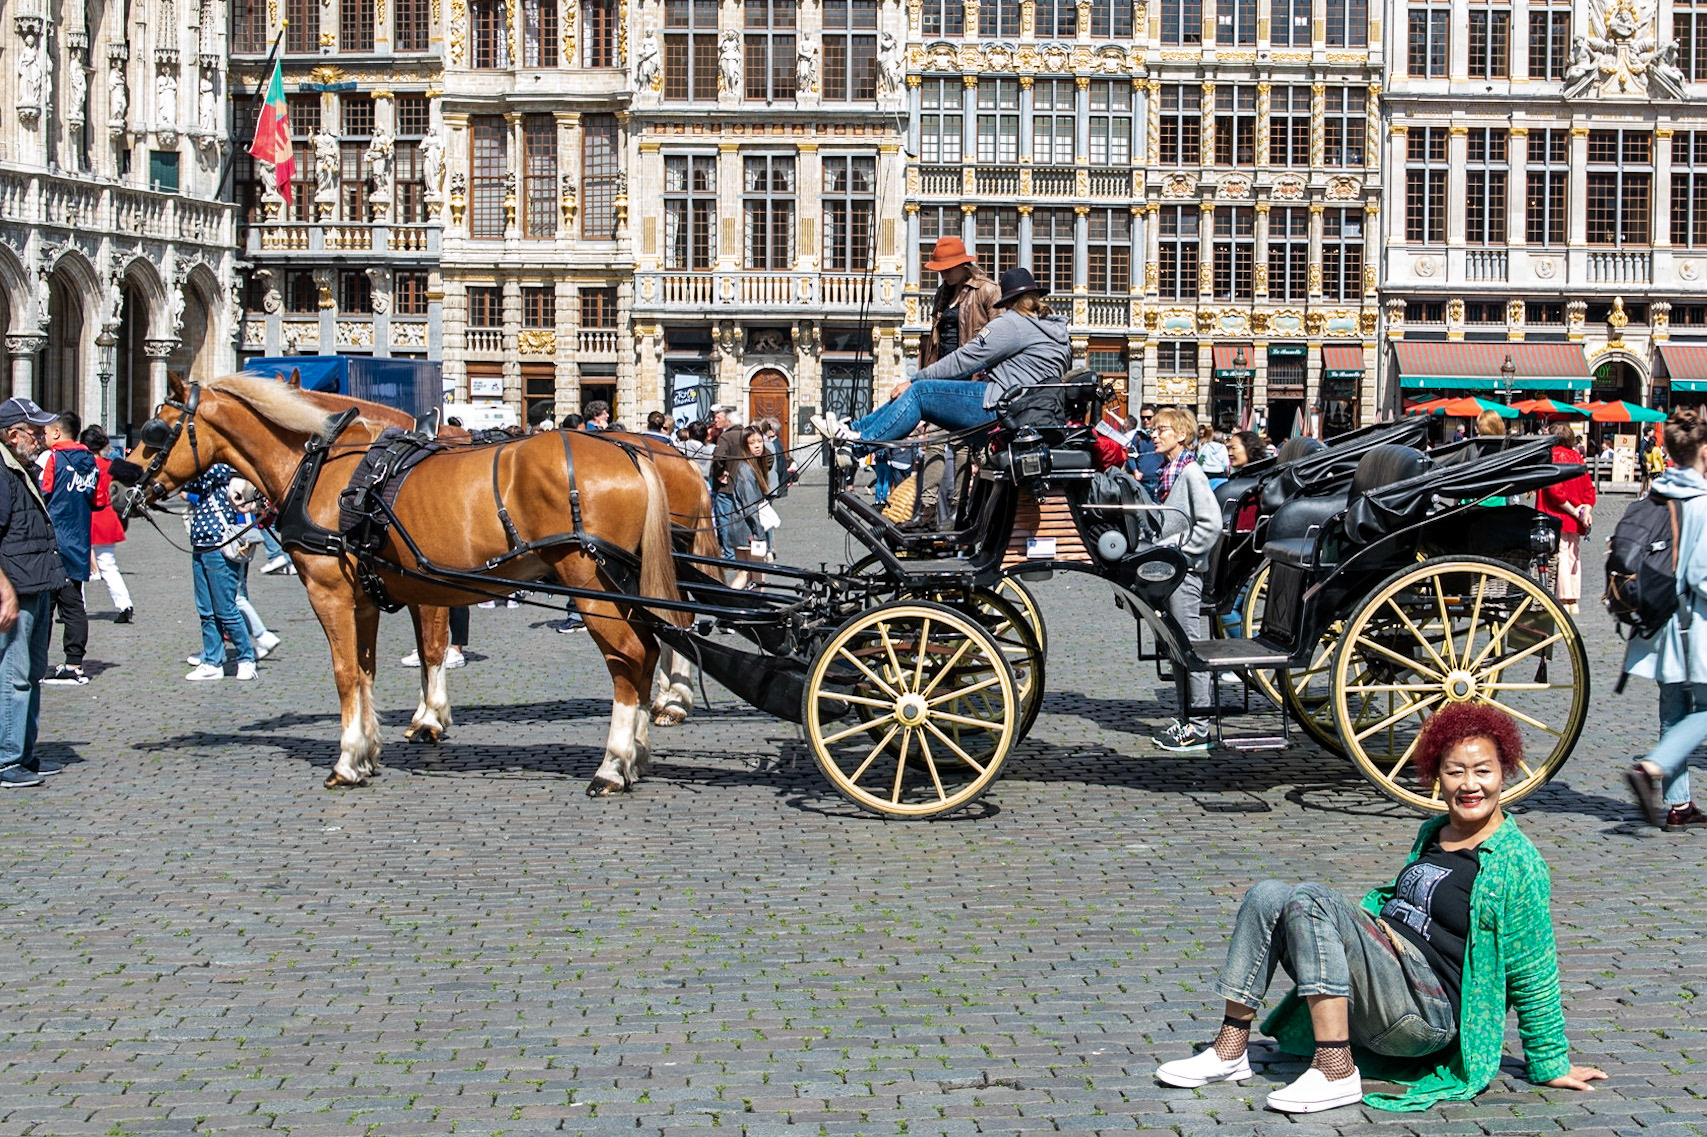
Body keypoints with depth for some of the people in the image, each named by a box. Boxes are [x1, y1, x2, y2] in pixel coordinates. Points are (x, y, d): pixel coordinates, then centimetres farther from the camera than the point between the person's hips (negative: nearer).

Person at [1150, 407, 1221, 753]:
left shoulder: (1191, 472, -14)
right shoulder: (1168, 472, 13)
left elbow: (1211, 523, -21)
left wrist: (1184, 553, -17)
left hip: (1187, 570, -9)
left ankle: (1198, 728, -2)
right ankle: (1185, 718, 21)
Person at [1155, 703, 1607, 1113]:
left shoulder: (1517, 863, -6)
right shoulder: (1432, 833, 16)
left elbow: (1533, 975, -4)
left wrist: (1551, 1066, -1)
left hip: (1430, 1009, -8)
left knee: (1312, 901, -26)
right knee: (1268, 896, -6)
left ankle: (1336, 1073, -29)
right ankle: (1230, 1051, -7)